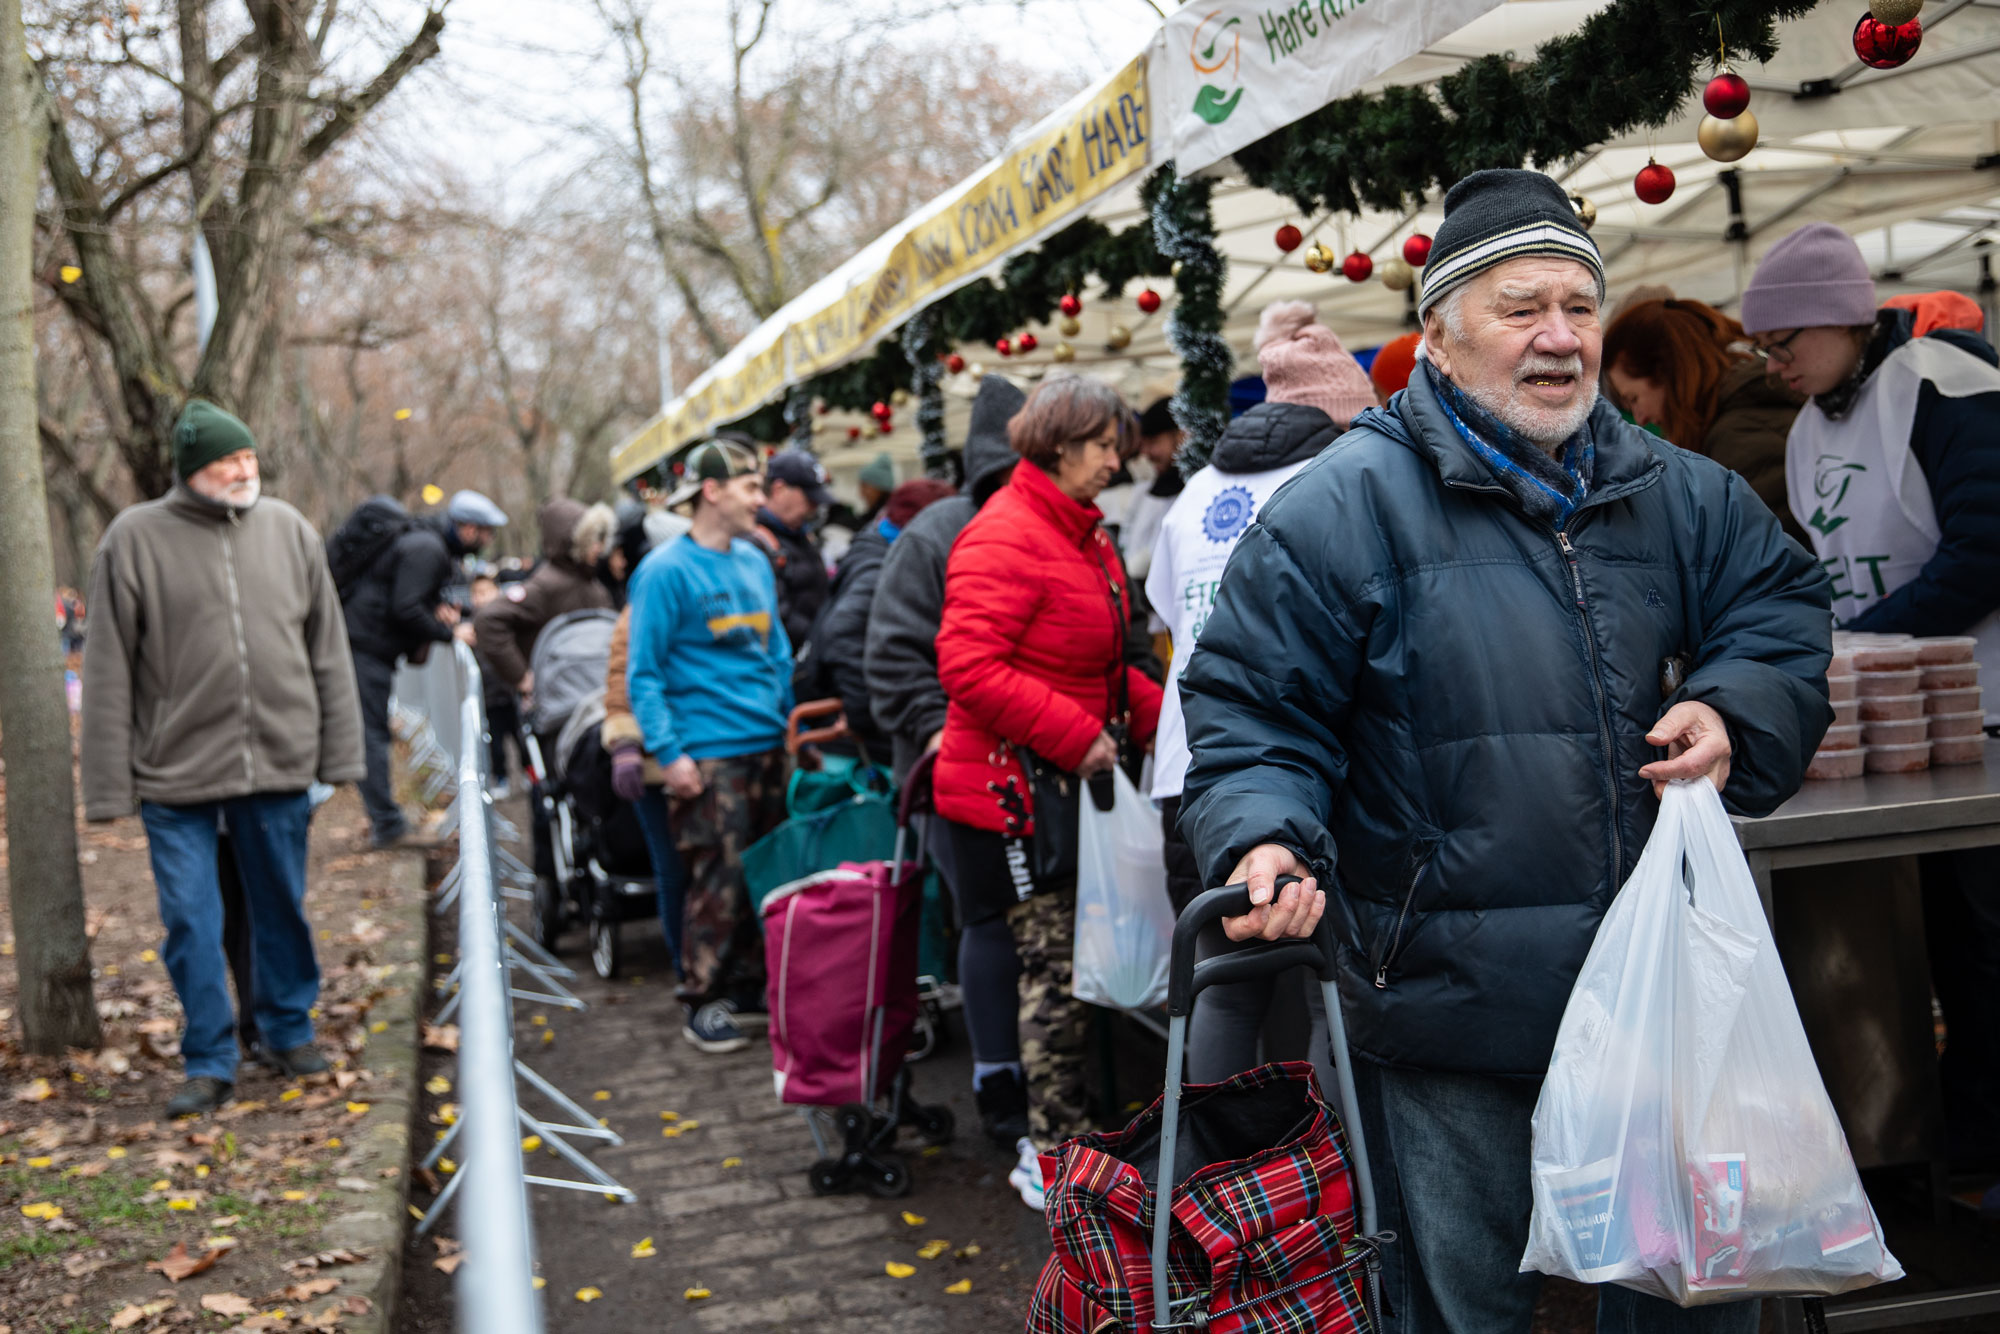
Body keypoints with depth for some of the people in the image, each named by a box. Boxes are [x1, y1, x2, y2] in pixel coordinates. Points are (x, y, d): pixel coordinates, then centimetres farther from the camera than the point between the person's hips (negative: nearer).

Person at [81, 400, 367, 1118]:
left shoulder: (288, 529, 4)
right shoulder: (136, 538, -4)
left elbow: (328, 650, 8)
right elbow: (109, 672, -3)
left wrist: (340, 750, 5)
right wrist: (110, 784, -6)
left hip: (279, 764, 2)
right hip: (177, 772, -2)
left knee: (283, 909, 14)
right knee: (191, 923, 2)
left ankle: (288, 1032, 32)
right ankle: (209, 1063, 16)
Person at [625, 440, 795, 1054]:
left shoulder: (755, 562, 13)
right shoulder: (667, 570, -8)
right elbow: (643, 671, -9)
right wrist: (667, 752, -15)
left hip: (768, 745, 7)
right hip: (709, 753, -7)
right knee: (720, 878, -5)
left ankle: (750, 987, 23)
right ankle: (703, 1003, 9)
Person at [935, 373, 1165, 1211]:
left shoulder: (1083, 536, 16)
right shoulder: (1005, 537, -17)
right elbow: (968, 664, -25)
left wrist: (1154, 713, 9)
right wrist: (1075, 734, -23)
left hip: (1066, 784, 10)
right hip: (1012, 789, -10)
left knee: (1066, 966, 13)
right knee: (1055, 969, -4)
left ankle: (1052, 1142, 25)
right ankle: (1056, 1160, 8)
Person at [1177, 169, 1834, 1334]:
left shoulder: (1673, 494, 7)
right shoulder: (1346, 506, -9)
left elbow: (1782, 605, 18)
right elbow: (1252, 711, -8)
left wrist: (1735, 710, -4)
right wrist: (1264, 841, -26)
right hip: (1452, 996, -5)